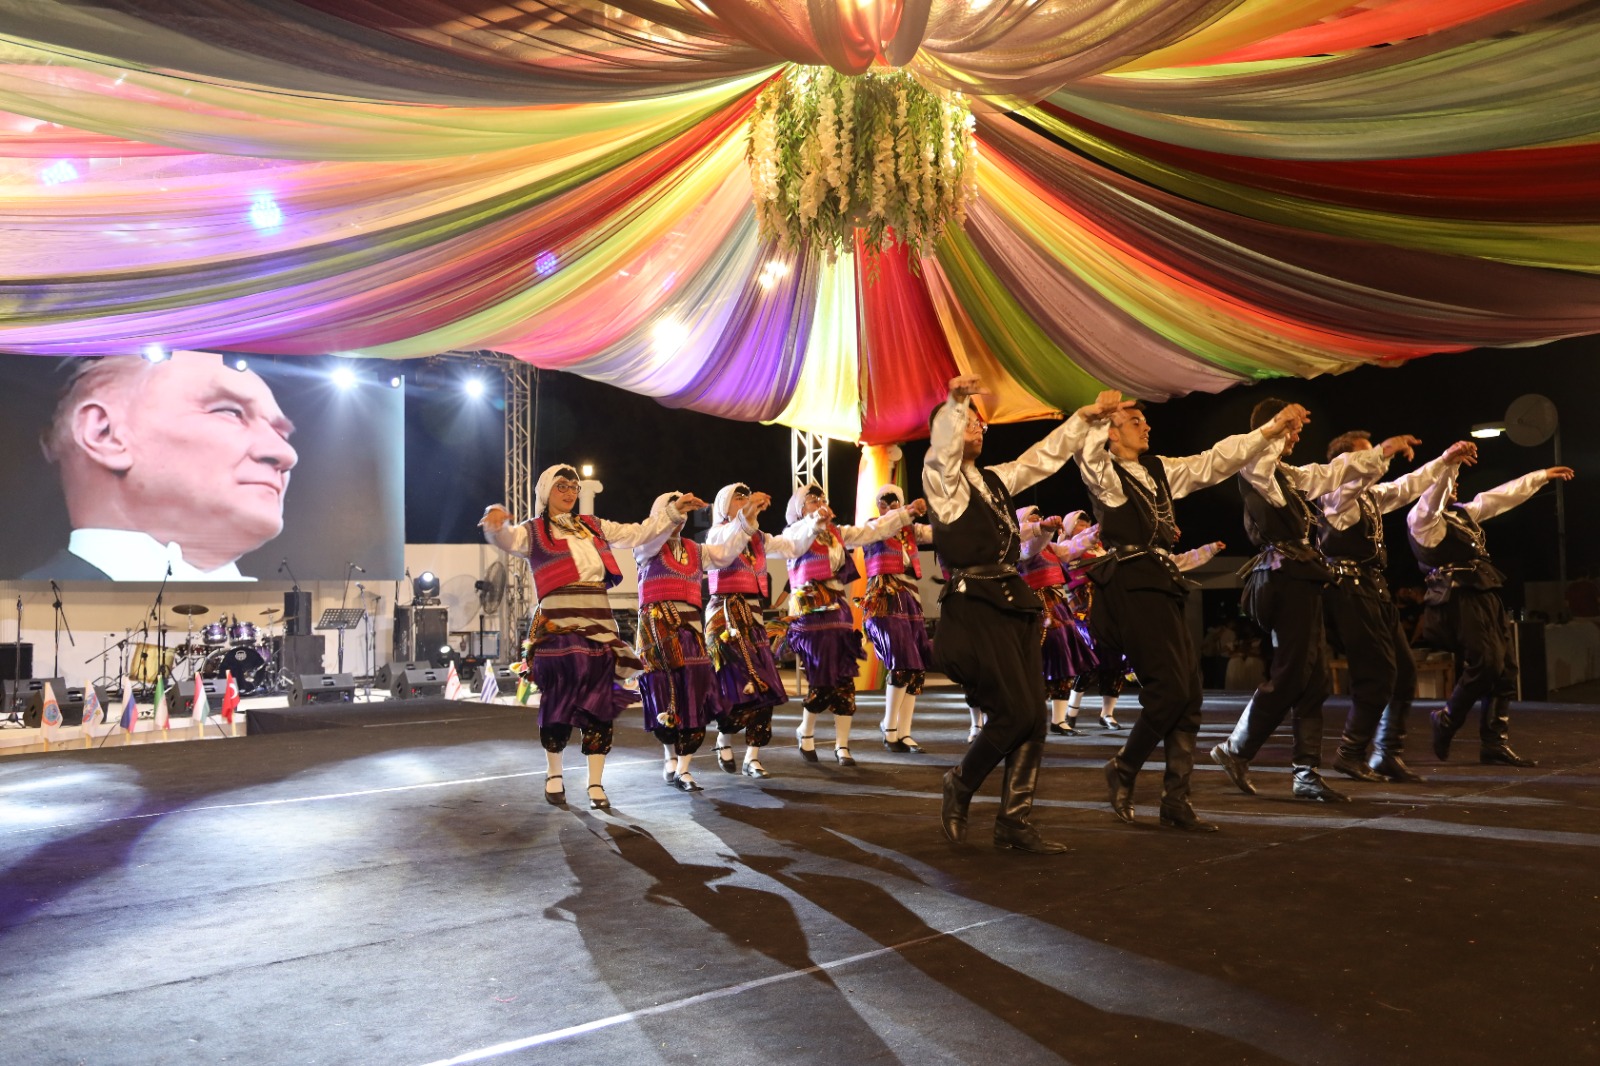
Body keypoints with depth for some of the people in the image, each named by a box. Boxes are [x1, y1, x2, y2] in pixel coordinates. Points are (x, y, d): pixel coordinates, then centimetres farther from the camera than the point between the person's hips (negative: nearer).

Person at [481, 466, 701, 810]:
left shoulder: (593, 527, 19)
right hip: (557, 626, -4)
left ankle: (596, 784, 8)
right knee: (558, 702, 1)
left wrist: (674, 511, 9)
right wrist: (496, 521, -39)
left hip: (598, 625, 4)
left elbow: (637, 534, 18)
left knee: (599, 704, 1)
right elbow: (506, 539, -16)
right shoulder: (533, 531, 5)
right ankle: (554, 775, 22)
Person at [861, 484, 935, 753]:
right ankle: (889, 728, 0)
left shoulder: (911, 530, 16)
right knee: (902, 664, -16)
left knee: (918, 668, 1)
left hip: (911, 600, 6)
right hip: (884, 601, -6)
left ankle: (904, 733, 7)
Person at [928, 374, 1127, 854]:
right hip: (974, 605, -8)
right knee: (1014, 711, -11)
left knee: (1033, 715, 2)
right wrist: (956, 400, -38)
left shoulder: (995, 479, 20)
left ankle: (1015, 822, 11)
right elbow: (942, 446, -22)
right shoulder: (941, 478, -2)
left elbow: (1045, 456, 27)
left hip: (1013, 601, 8)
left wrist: (1085, 416, 24)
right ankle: (960, 785, 15)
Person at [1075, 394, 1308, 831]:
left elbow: (1215, 461, 17)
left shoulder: (1160, 470, 20)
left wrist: (1272, 429, 12)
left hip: (1164, 584, 8)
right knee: (1169, 688, -13)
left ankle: (1176, 800, 11)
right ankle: (1122, 769, 10)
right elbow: (1086, 450, -22)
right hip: (1132, 585, -8)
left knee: (1188, 694, 4)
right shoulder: (1104, 474, 0)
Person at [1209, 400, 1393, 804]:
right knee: (1289, 675, -8)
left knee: (1314, 680, 7)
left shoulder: (1291, 476, 21)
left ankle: (1307, 774, 10)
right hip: (1284, 577, -10)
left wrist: (1383, 450, 30)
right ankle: (1236, 752, 6)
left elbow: (1336, 472, 30)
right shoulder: (1255, 470, -7)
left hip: (1300, 579, 10)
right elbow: (1257, 456, -30)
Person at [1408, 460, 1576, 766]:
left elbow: (1499, 497, 29)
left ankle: (1495, 743, 8)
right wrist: (1450, 462, -39)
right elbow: (1433, 494, -26)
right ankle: (1447, 719, 6)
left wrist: (1542, 476, 34)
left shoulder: (1463, 512, 21)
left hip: (1485, 596, 9)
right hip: (1460, 599, -9)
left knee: (1505, 668, 5)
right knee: (1487, 664, -16)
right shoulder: (1422, 518, -6)